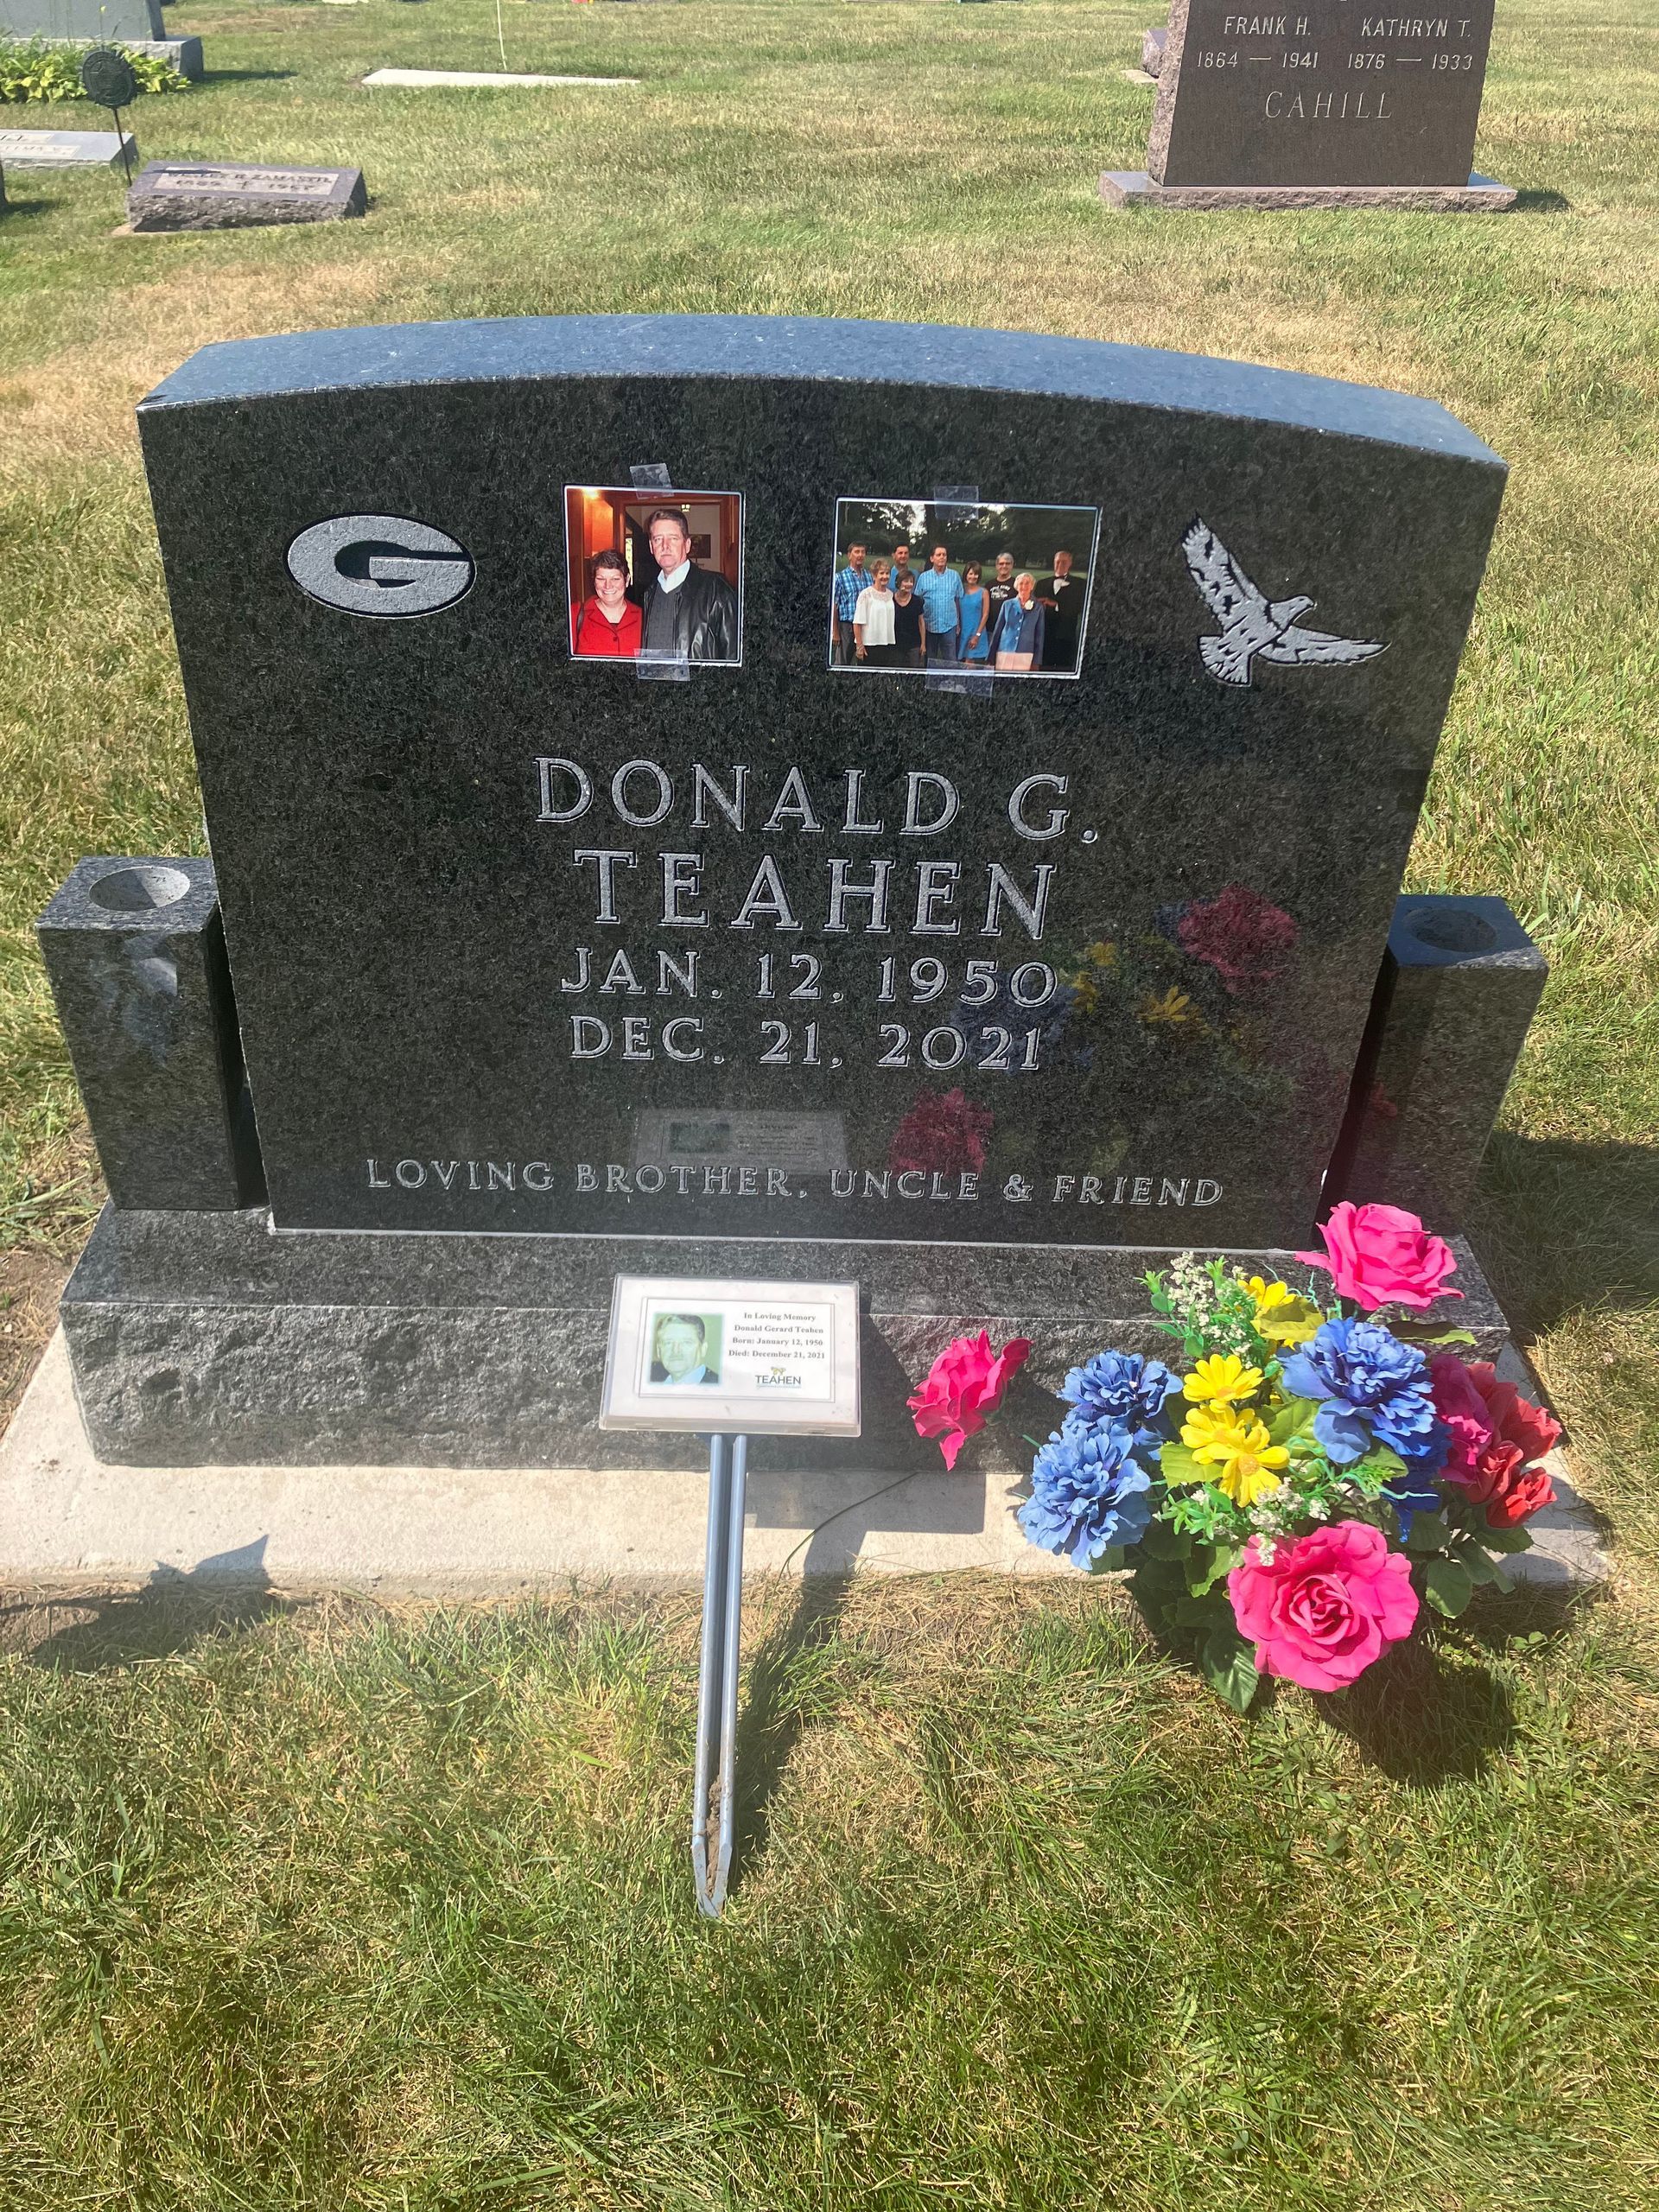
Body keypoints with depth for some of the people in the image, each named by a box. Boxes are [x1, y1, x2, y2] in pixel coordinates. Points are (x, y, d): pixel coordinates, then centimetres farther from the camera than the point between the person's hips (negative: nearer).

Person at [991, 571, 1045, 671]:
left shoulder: (1038, 607, 8)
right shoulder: (1007, 604, 11)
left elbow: (1039, 634, 8)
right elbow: (998, 629, 13)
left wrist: (1037, 661, 1)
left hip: (1025, 655, -1)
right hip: (1005, 654, 1)